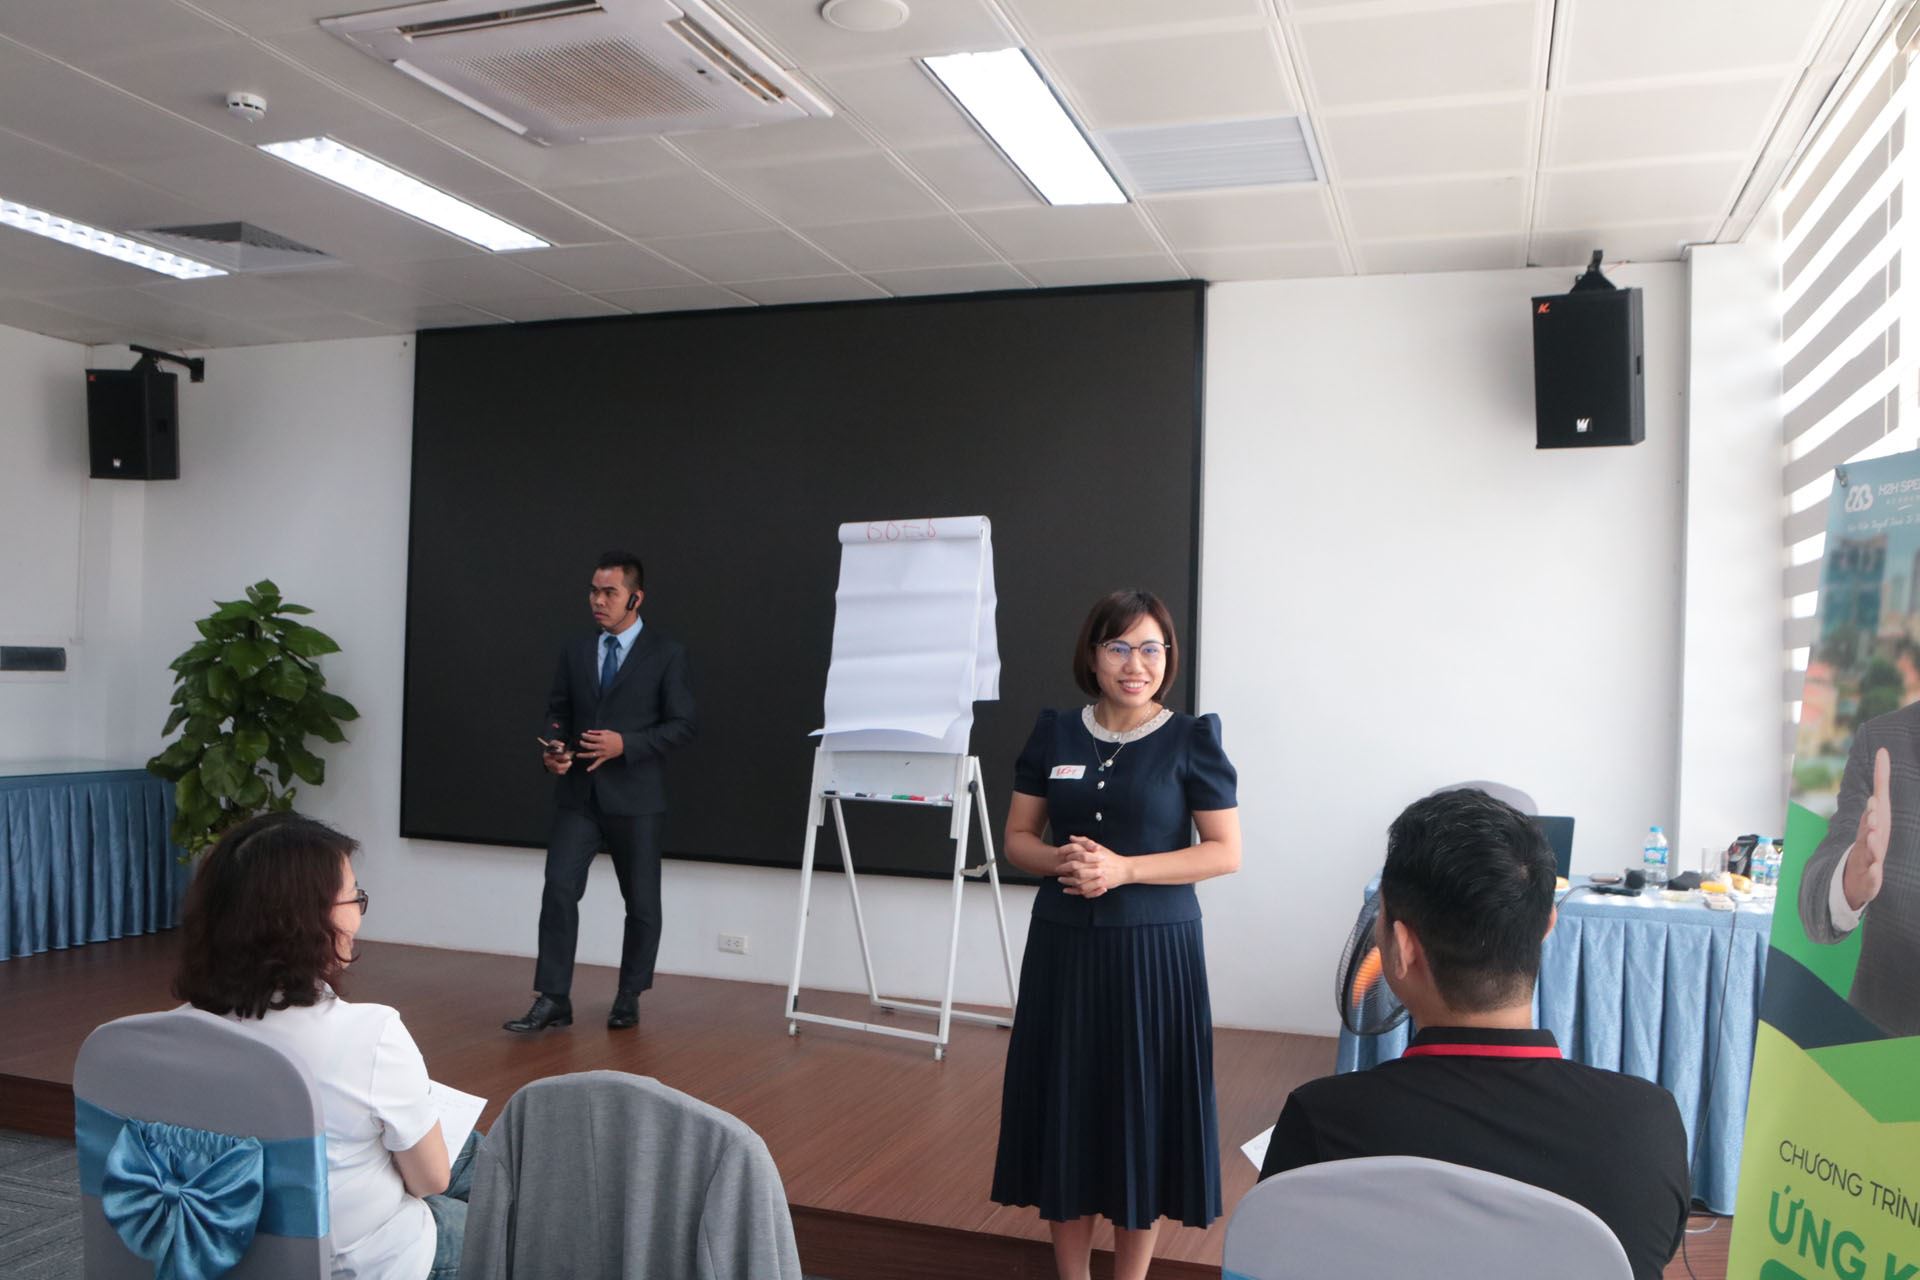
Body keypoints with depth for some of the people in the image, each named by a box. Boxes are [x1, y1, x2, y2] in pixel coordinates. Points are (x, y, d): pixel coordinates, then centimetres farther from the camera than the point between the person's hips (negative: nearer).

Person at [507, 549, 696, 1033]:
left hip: (634, 796, -3)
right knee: (558, 889, -8)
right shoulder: (575, 652, 10)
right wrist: (551, 747, -8)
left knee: (641, 902, 8)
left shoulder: (666, 654, -4)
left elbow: (682, 725, -7)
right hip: (578, 793, 3)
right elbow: (557, 711, 13)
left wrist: (625, 744, -19)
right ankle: (552, 999, -1)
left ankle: (629, 997, 24)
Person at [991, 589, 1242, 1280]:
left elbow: (1226, 853, -7)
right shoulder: (1054, 733, 3)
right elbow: (1018, 838, 8)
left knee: (1142, 1107, 5)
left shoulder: (1191, 739, -5)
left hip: (1154, 948, -3)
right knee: (1066, 1105, 9)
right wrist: (1061, 860, -14)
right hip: (1064, 945, 3)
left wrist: (1124, 869, -18)